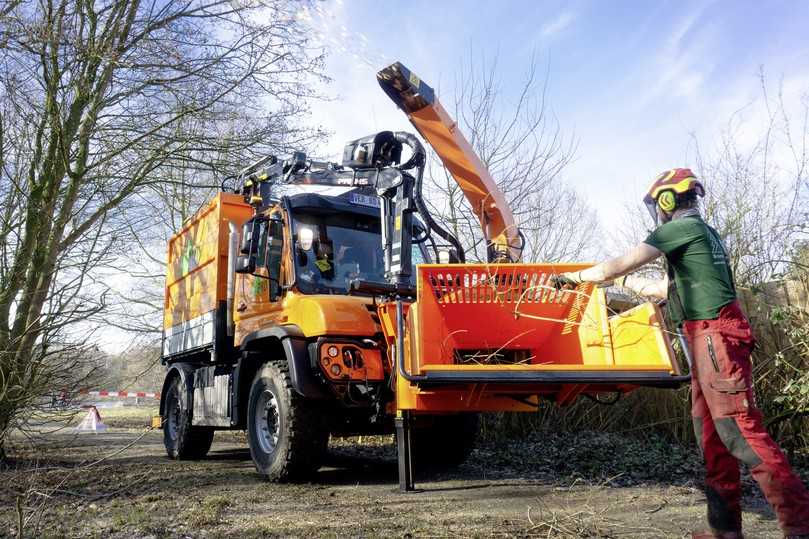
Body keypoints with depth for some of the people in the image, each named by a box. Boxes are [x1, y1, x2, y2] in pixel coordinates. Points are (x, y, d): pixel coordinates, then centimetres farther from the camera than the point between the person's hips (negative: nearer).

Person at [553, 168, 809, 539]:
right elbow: (667, 288, 31)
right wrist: (623, 282, 38)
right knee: (710, 432, 8)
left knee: (739, 428, -11)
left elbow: (621, 264, -10)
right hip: (708, 339, 10)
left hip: (716, 335, -10)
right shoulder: (700, 232, 23)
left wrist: (575, 277, 2)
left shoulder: (683, 227, -6)